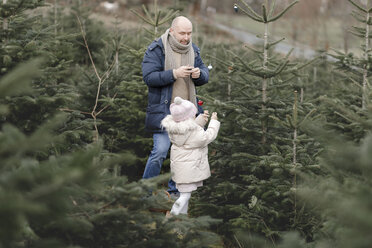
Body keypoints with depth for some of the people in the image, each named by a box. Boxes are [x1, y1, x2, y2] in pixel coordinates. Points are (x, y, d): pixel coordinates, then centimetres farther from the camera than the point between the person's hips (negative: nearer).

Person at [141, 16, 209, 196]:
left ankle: (175, 189, 25)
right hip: (163, 110, -6)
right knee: (160, 150, -10)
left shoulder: (193, 49, 9)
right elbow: (149, 76, -18)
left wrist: (199, 74, -14)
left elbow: (205, 76, 10)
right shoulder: (156, 49, -9)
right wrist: (174, 74, -28)